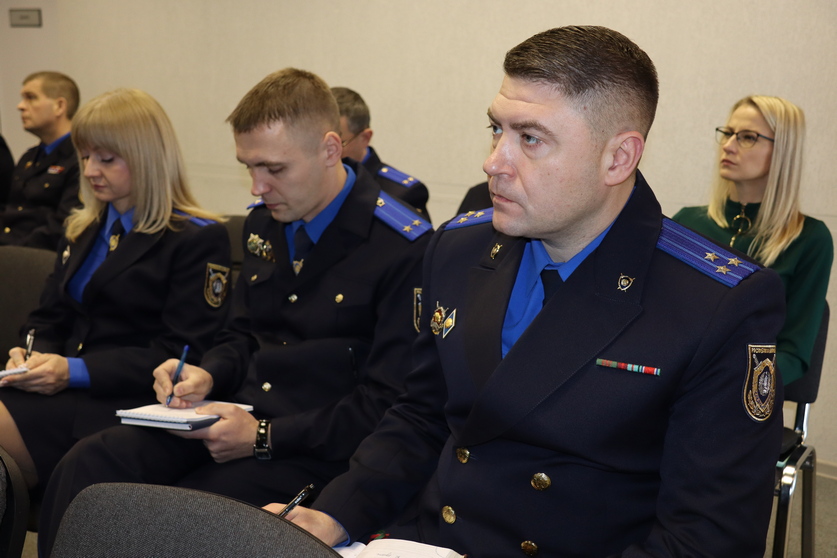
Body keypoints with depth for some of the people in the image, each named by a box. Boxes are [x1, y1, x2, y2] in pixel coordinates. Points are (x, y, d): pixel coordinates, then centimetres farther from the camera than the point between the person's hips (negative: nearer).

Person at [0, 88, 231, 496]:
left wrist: (76, 371, -17)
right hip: (64, 392, 7)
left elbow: (180, 354, -10)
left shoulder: (198, 239, -3)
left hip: (130, 402, -7)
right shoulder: (82, 230, 21)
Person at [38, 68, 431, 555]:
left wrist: (263, 437, -17)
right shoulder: (264, 224, 11)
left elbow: (388, 405, -14)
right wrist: (207, 377, 0)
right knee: (87, 466, -17)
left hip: (310, 453, -6)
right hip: (234, 418, 7)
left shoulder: (406, 247, -13)